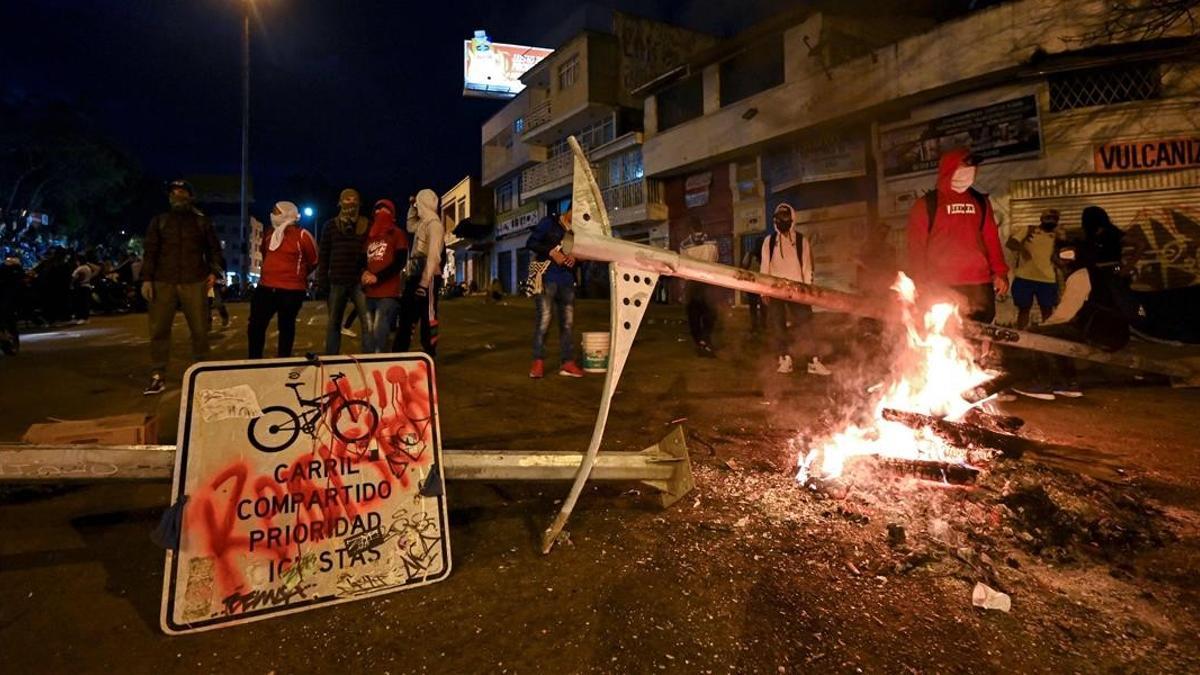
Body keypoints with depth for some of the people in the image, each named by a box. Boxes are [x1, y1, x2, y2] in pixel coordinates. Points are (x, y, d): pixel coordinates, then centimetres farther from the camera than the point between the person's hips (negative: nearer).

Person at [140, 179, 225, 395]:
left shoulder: (202, 221, 11)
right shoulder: (159, 221, 12)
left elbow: (214, 249, 15)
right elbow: (150, 251, 8)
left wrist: (214, 271, 0)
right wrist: (147, 279, -1)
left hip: (194, 283, -1)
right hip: (163, 283, 1)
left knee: (199, 330, 2)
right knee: (158, 330, -1)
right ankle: (158, 376, 5)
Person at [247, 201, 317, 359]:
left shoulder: (302, 236, -9)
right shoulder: (269, 233, 9)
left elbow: (314, 262, 1)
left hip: (291, 291, -6)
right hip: (265, 288, 6)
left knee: (286, 327, 6)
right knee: (255, 325, 6)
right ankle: (254, 360, 20)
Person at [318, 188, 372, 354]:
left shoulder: (366, 226, 7)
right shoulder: (331, 225, 9)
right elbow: (323, 255, 8)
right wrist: (322, 282, 1)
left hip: (360, 281, -2)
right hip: (337, 281, 2)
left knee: (367, 322, -8)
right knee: (333, 323, 9)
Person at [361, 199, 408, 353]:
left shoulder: (397, 234, 4)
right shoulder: (369, 236, 20)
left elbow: (400, 262, -7)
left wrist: (377, 277, -13)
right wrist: (364, 273, -1)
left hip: (388, 293, -6)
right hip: (369, 293, 6)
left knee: (379, 333, -14)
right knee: (369, 333, 8)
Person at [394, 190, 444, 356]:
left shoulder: (434, 223, -12)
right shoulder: (423, 222, 16)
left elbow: (434, 255, -21)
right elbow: (410, 227, 41)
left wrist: (425, 282, -25)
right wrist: (412, 207, 27)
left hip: (427, 278, -10)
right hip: (415, 276, 10)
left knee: (428, 318, -4)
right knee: (406, 317, 14)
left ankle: (429, 355, 2)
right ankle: (398, 353, 22)